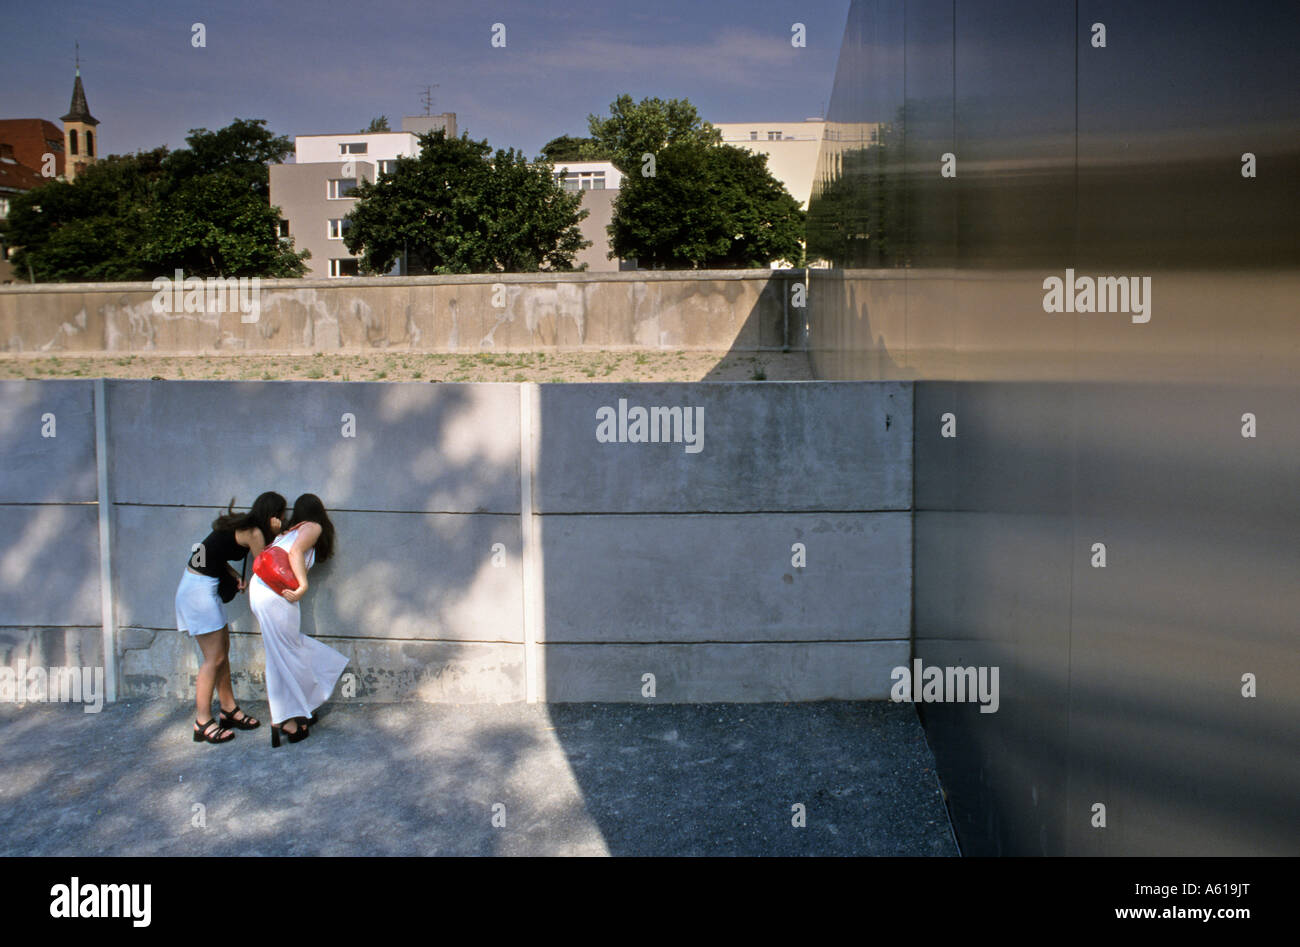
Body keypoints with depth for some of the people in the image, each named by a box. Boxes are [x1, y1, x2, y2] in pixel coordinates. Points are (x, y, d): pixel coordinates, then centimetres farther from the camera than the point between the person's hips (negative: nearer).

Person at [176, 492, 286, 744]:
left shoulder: (243, 526, 11)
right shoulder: (254, 533, -16)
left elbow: (218, 556, 12)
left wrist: (235, 576, -2)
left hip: (203, 586, 10)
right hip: (198, 589, -10)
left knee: (222, 651, 14)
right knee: (214, 657, -3)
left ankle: (229, 710, 23)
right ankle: (203, 723, 4)